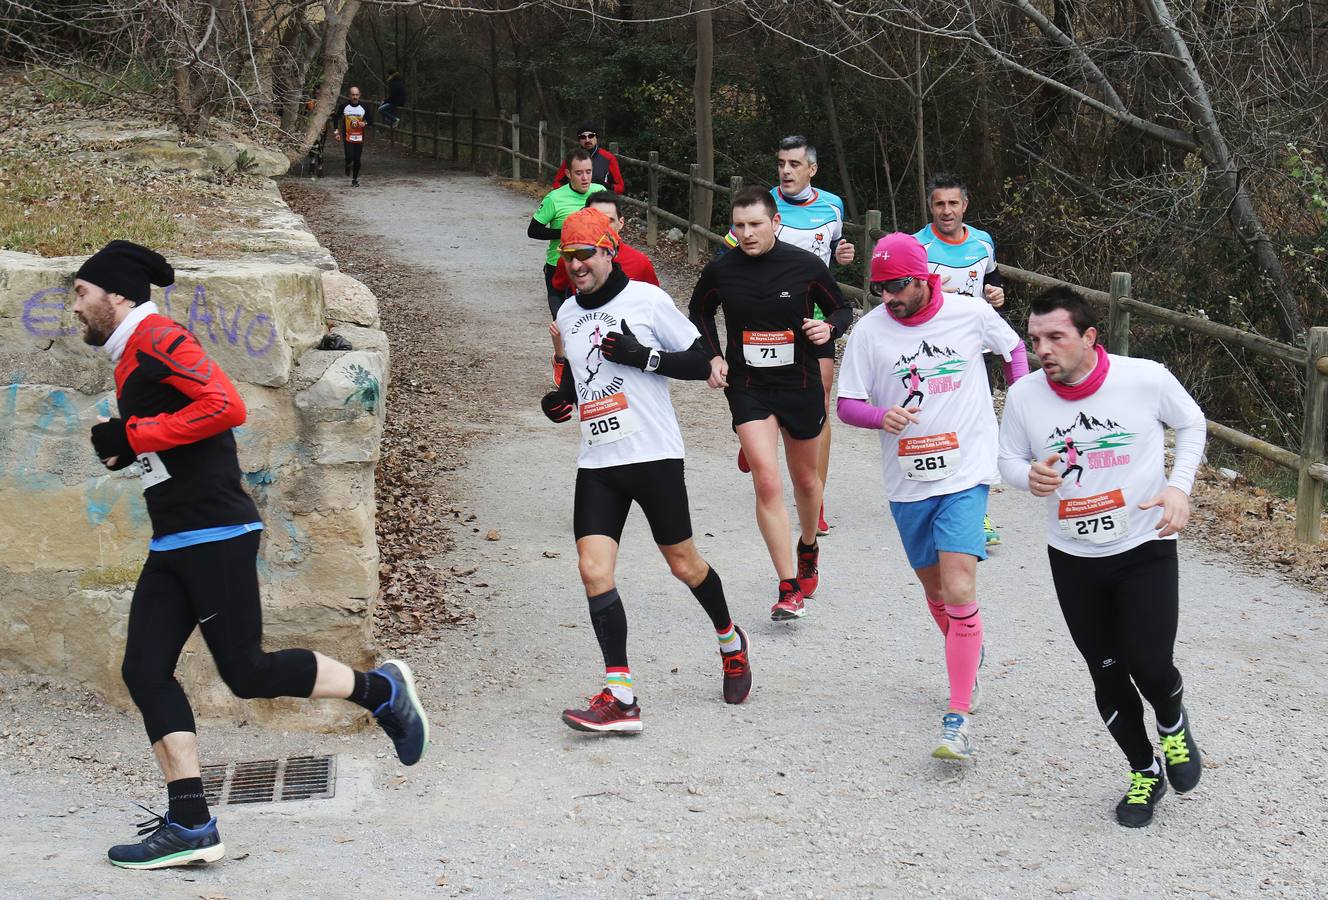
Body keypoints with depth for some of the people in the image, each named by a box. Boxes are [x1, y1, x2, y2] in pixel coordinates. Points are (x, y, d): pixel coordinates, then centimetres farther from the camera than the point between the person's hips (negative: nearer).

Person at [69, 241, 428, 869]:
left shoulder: (157, 338, -11)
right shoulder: (131, 357, 20)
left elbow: (225, 405, -24)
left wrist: (134, 435, -17)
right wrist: (121, 448, 10)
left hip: (216, 537, -10)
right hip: (173, 545, 10)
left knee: (247, 672, -7)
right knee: (145, 671, 2)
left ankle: (381, 691, 12)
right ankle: (190, 827, 2)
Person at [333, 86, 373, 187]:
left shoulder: (363, 107, 1)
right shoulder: (344, 106, -2)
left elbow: (371, 120, 8)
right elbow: (336, 118, 8)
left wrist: (365, 123, -14)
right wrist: (336, 131, 1)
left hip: (359, 138, 2)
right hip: (347, 137, -2)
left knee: (357, 159, 3)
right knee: (349, 157, -14)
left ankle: (355, 179, 18)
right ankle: (348, 167, 23)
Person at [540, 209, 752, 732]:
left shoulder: (647, 300, -6)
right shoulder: (568, 314, 12)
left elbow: (700, 362, -4)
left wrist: (643, 356, -17)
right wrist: (563, 399, 7)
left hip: (653, 455, -5)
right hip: (596, 462, 5)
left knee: (683, 563, 6)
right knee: (593, 568, -10)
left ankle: (730, 640, 37)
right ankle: (620, 699, -10)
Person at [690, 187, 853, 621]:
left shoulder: (806, 266, -10)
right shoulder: (720, 270, -6)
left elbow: (842, 310, 4)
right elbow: (700, 312, 14)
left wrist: (828, 328, -18)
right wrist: (713, 357, 1)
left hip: (801, 385, 1)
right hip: (748, 389, -1)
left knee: (806, 479, 18)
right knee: (767, 483, -14)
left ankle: (808, 547, 49)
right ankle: (788, 589, -9)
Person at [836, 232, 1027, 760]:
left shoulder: (972, 315, -5)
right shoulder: (869, 331, -3)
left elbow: (1013, 348, 15)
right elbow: (846, 404, -1)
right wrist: (882, 416, -22)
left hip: (965, 474, -3)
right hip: (907, 480, 3)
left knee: (959, 591, -16)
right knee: (933, 588, 17)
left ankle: (958, 719, -14)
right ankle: (969, 661, 48)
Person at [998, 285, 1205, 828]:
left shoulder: (1147, 379, -15)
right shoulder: (1024, 396, -12)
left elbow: (1192, 424, 4)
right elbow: (1009, 457, 5)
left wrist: (1178, 485, -10)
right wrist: (1030, 477, -18)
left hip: (1145, 549, -2)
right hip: (1073, 558, 2)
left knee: (1150, 666, -11)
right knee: (1107, 676, 9)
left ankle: (1173, 724, 26)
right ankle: (1144, 772, 33)